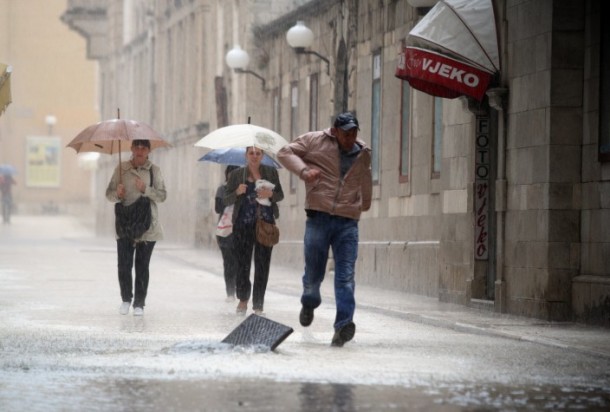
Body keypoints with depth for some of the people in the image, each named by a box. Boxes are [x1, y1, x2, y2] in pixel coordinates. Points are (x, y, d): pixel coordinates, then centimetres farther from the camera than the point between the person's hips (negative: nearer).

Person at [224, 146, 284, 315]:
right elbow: (227, 200, 6)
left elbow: (280, 195, 11)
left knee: (262, 265, -2)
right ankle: (243, 300, 18)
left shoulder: (271, 172, 9)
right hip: (243, 225, -1)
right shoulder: (236, 175, 6)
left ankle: (258, 305, 2)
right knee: (242, 263, -1)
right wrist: (237, 192, -14)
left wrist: (270, 194, -10)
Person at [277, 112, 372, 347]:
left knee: (346, 275, -10)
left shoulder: (363, 154, 16)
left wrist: (365, 203, 42)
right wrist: (303, 171, -15)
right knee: (313, 271, 4)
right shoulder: (315, 141, 3)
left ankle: (344, 324, -16)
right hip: (319, 217, -2)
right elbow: (285, 153, 1)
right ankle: (309, 303, 36)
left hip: (348, 221, 2)